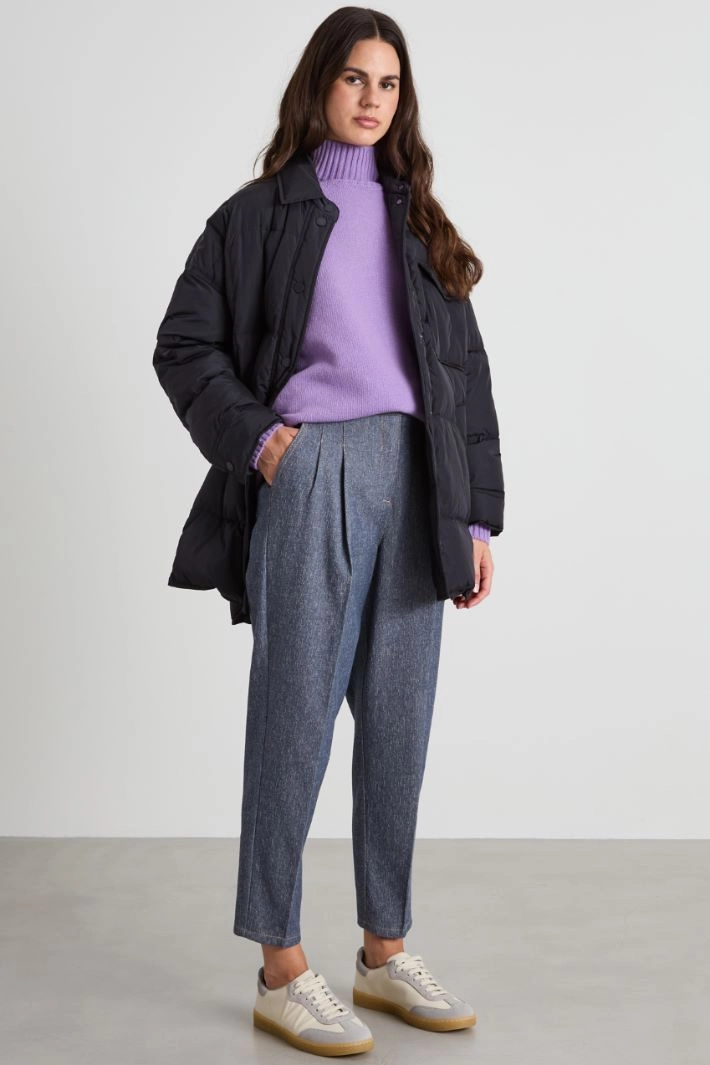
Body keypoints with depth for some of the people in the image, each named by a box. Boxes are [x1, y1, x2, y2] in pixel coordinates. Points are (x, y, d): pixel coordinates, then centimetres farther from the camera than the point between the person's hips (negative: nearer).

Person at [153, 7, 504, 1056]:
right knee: (296, 718, 0)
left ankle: (385, 953, 22)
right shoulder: (267, 210, 6)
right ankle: (281, 971, 11)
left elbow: (466, 371, 13)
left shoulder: (415, 218, 17)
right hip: (314, 475, -5)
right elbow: (183, 343, 4)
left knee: (399, 725, 8)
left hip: (413, 479, 5)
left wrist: (477, 515, 6)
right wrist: (251, 437, -10)